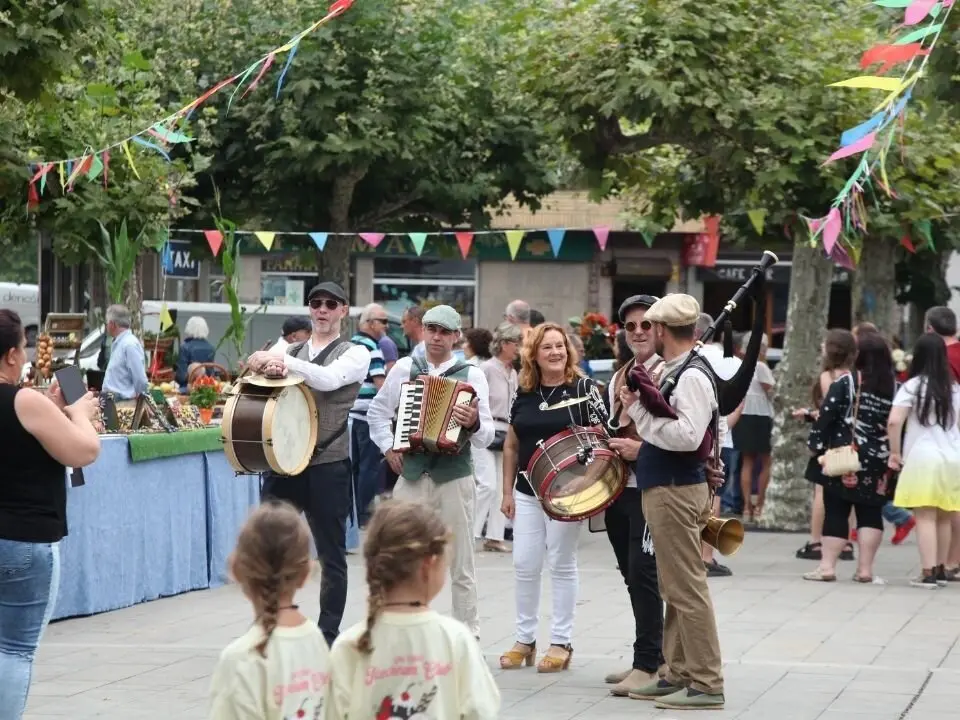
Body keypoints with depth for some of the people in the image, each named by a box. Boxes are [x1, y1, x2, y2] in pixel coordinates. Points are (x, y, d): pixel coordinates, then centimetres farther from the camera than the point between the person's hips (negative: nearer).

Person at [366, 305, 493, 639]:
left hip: (454, 477, -3)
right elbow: (378, 411, 18)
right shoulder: (404, 368, 7)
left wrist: (473, 424, -25)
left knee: (461, 564, 3)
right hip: (411, 476, 3)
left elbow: (487, 435, -4)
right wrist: (388, 446, 5)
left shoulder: (471, 375, 0)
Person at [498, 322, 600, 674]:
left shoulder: (583, 388, -5)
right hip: (527, 492, 4)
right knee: (524, 565, 5)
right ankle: (524, 639, 16)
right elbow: (511, 446, 13)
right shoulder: (524, 393, 8)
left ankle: (561, 643, 10)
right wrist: (508, 491, 10)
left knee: (561, 565, 3)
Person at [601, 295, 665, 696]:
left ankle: (647, 665, -2)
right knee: (632, 575, 12)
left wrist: (642, 449, -21)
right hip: (618, 488, 8)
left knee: (643, 574, -9)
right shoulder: (616, 379, 16)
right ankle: (652, 658, 21)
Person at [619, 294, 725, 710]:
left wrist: (639, 411, -20)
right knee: (675, 588, 15)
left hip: (676, 492, -10)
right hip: (664, 489, 10)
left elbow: (688, 436, -27)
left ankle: (706, 684, -4)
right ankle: (677, 674, 22)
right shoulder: (671, 372, 13)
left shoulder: (691, 377, -16)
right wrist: (638, 409, 7)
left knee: (687, 588, -7)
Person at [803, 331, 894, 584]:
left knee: (836, 511, 2)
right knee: (870, 513, 8)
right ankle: (865, 569, 5)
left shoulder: (846, 381, -7)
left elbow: (827, 414, -10)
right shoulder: (893, 388, 2)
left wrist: (816, 444, -3)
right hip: (876, 461, 3)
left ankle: (827, 566, 0)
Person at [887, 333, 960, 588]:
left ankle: (928, 573, -10)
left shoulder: (913, 386, -5)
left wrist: (895, 452, -2)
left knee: (925, 517, -4)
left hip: (923, 458, -5)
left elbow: (894, 422, -14)